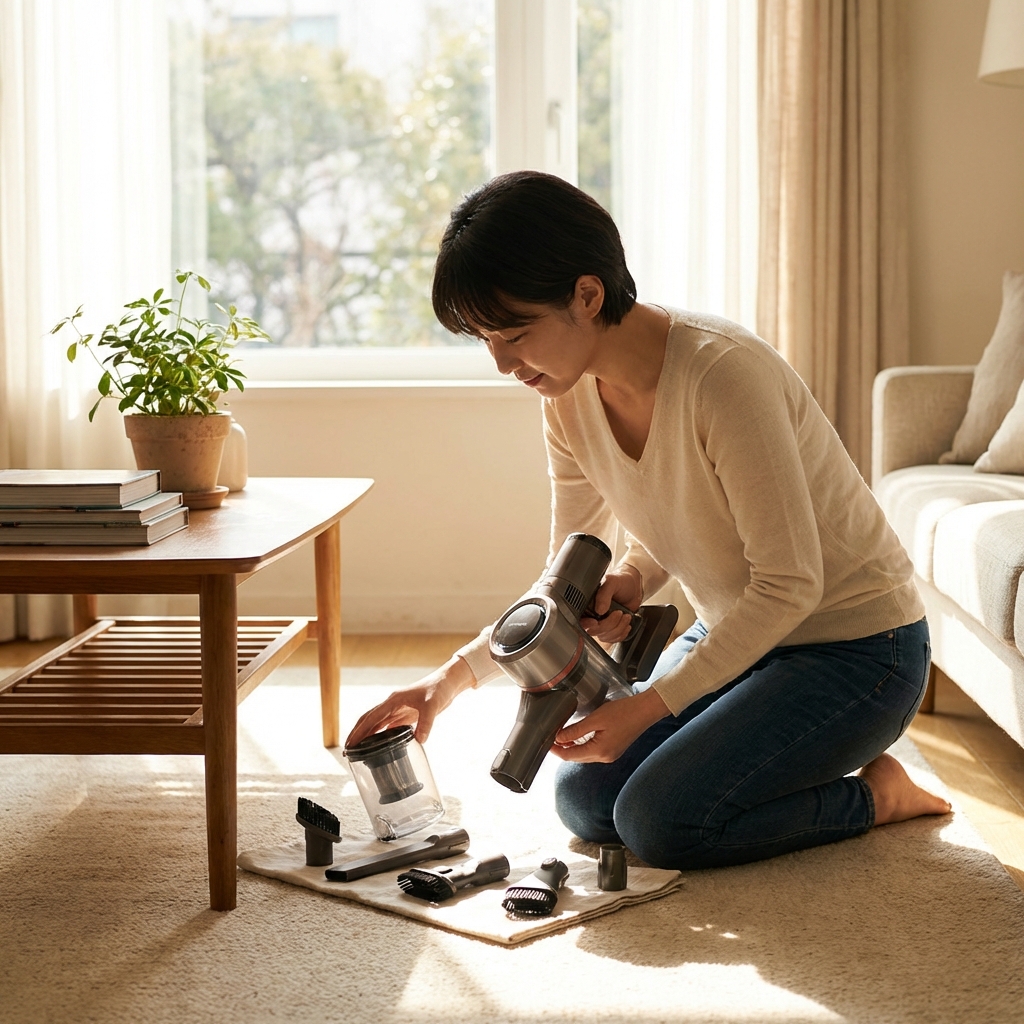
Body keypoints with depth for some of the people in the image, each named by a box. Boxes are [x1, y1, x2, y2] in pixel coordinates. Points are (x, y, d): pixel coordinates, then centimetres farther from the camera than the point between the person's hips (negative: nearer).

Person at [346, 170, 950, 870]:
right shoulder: (570, 397, -6)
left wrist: (649, 706, -25)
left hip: (856, 647, -8)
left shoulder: (723, 373, -31)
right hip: (735, 633, 8)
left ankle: (875, 794, 3)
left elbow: (789, 583, -26)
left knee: (658, 821, -19)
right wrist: (454, 677, -10)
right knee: (585, 800, 2)